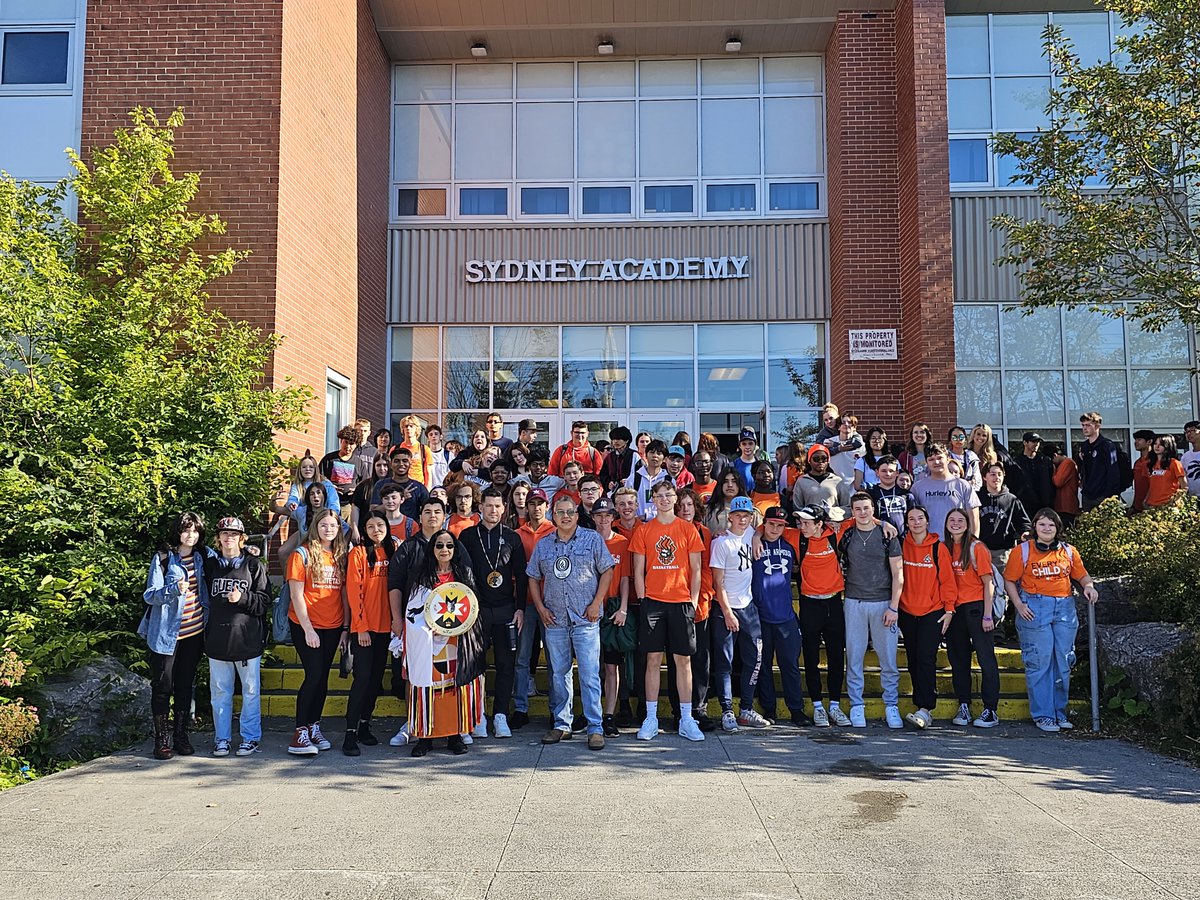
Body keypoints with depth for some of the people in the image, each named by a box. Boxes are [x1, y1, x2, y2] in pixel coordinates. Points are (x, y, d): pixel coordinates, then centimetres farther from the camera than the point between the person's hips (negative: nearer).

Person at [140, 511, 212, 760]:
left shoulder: (202, 556, 6)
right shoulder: (163, 558, -6)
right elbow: (150, 595, -9)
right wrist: (175, 588, -27)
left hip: (194, 632, 4)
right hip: (165, 634, -4)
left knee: (186, 685, 9)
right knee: (162, 686, 2)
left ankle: (181, 735, 19)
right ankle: (162, 739, 11)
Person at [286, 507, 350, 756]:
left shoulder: (341, 556, 8)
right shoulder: (303, 554, -5)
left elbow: (344, 594, 10)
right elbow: (296, 595, -9)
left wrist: (346, 628, 4)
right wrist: (308, 629, -13)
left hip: (333, 627, 5)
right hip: (305, 626, -5)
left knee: (322, 678, 9)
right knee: (314, 675, -10)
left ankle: (314, 728, 20)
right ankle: (300, 733, -3)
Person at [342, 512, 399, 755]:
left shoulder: (392, 551, 9)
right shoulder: (358, 553, -6)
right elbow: (354, 592, -10)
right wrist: (362, 627, -13)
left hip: (385, 626, 5)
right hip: (363, 627, -5)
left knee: (376, 678, 10)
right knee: (362, 677, -8)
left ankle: (364, 726, 21)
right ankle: (350, 733, -2)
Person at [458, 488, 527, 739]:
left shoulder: (512, 537, 8)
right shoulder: (468, 536, 6)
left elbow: (521, 576, 8)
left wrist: (520, 608, 0)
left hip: (506, 610, 1)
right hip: (476, 609, -1)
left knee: (506, 664, 2)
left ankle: (501, 716, 10)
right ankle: (478, 716, 11)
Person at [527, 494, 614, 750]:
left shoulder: (592, 539, 1)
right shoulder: (543, 545, 10)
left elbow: (607, 571, 1)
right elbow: (533, 578, 15)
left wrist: (596, 604, -7)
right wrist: (540, 608, 4)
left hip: (585, 618, -3)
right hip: (554, 619, 4)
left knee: (589, 675, -5)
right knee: (558, 674, 10)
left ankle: (595, 728, 1)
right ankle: (561, 725, 21)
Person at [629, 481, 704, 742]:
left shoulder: (688, 529, 5)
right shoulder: (644, 531, 6)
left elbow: (696, 569, 6)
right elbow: (638, 571, 6)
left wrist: (694, 601, -1)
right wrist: (642, 601, -2)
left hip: (681, 602, 0)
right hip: (653, 602, 0)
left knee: (684, 660, 4)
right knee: (653, 659, 3)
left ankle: (686, 720, 11)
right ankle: (651, 718, 10)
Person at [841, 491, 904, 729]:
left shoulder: (887, 535, 1)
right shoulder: (845, 535, 4)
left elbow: (897, 574, 0)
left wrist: (893, 607, -7)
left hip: (883, 603, -1)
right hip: (854, 603, 1)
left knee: (888, 658, 2)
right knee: (854, 657, 4)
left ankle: (891, 706, 14)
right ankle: (856, 706, 12)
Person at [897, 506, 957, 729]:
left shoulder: (938, 547, -3)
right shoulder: (902, 545, 4)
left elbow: (947, 579, -1)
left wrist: (949, 609, -4)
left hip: (933, 612, -3)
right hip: (907, 612, 3)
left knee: (926, 658, -12)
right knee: (913, 660, 7)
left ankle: (925, 709, -13)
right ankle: (923, 707, 16)